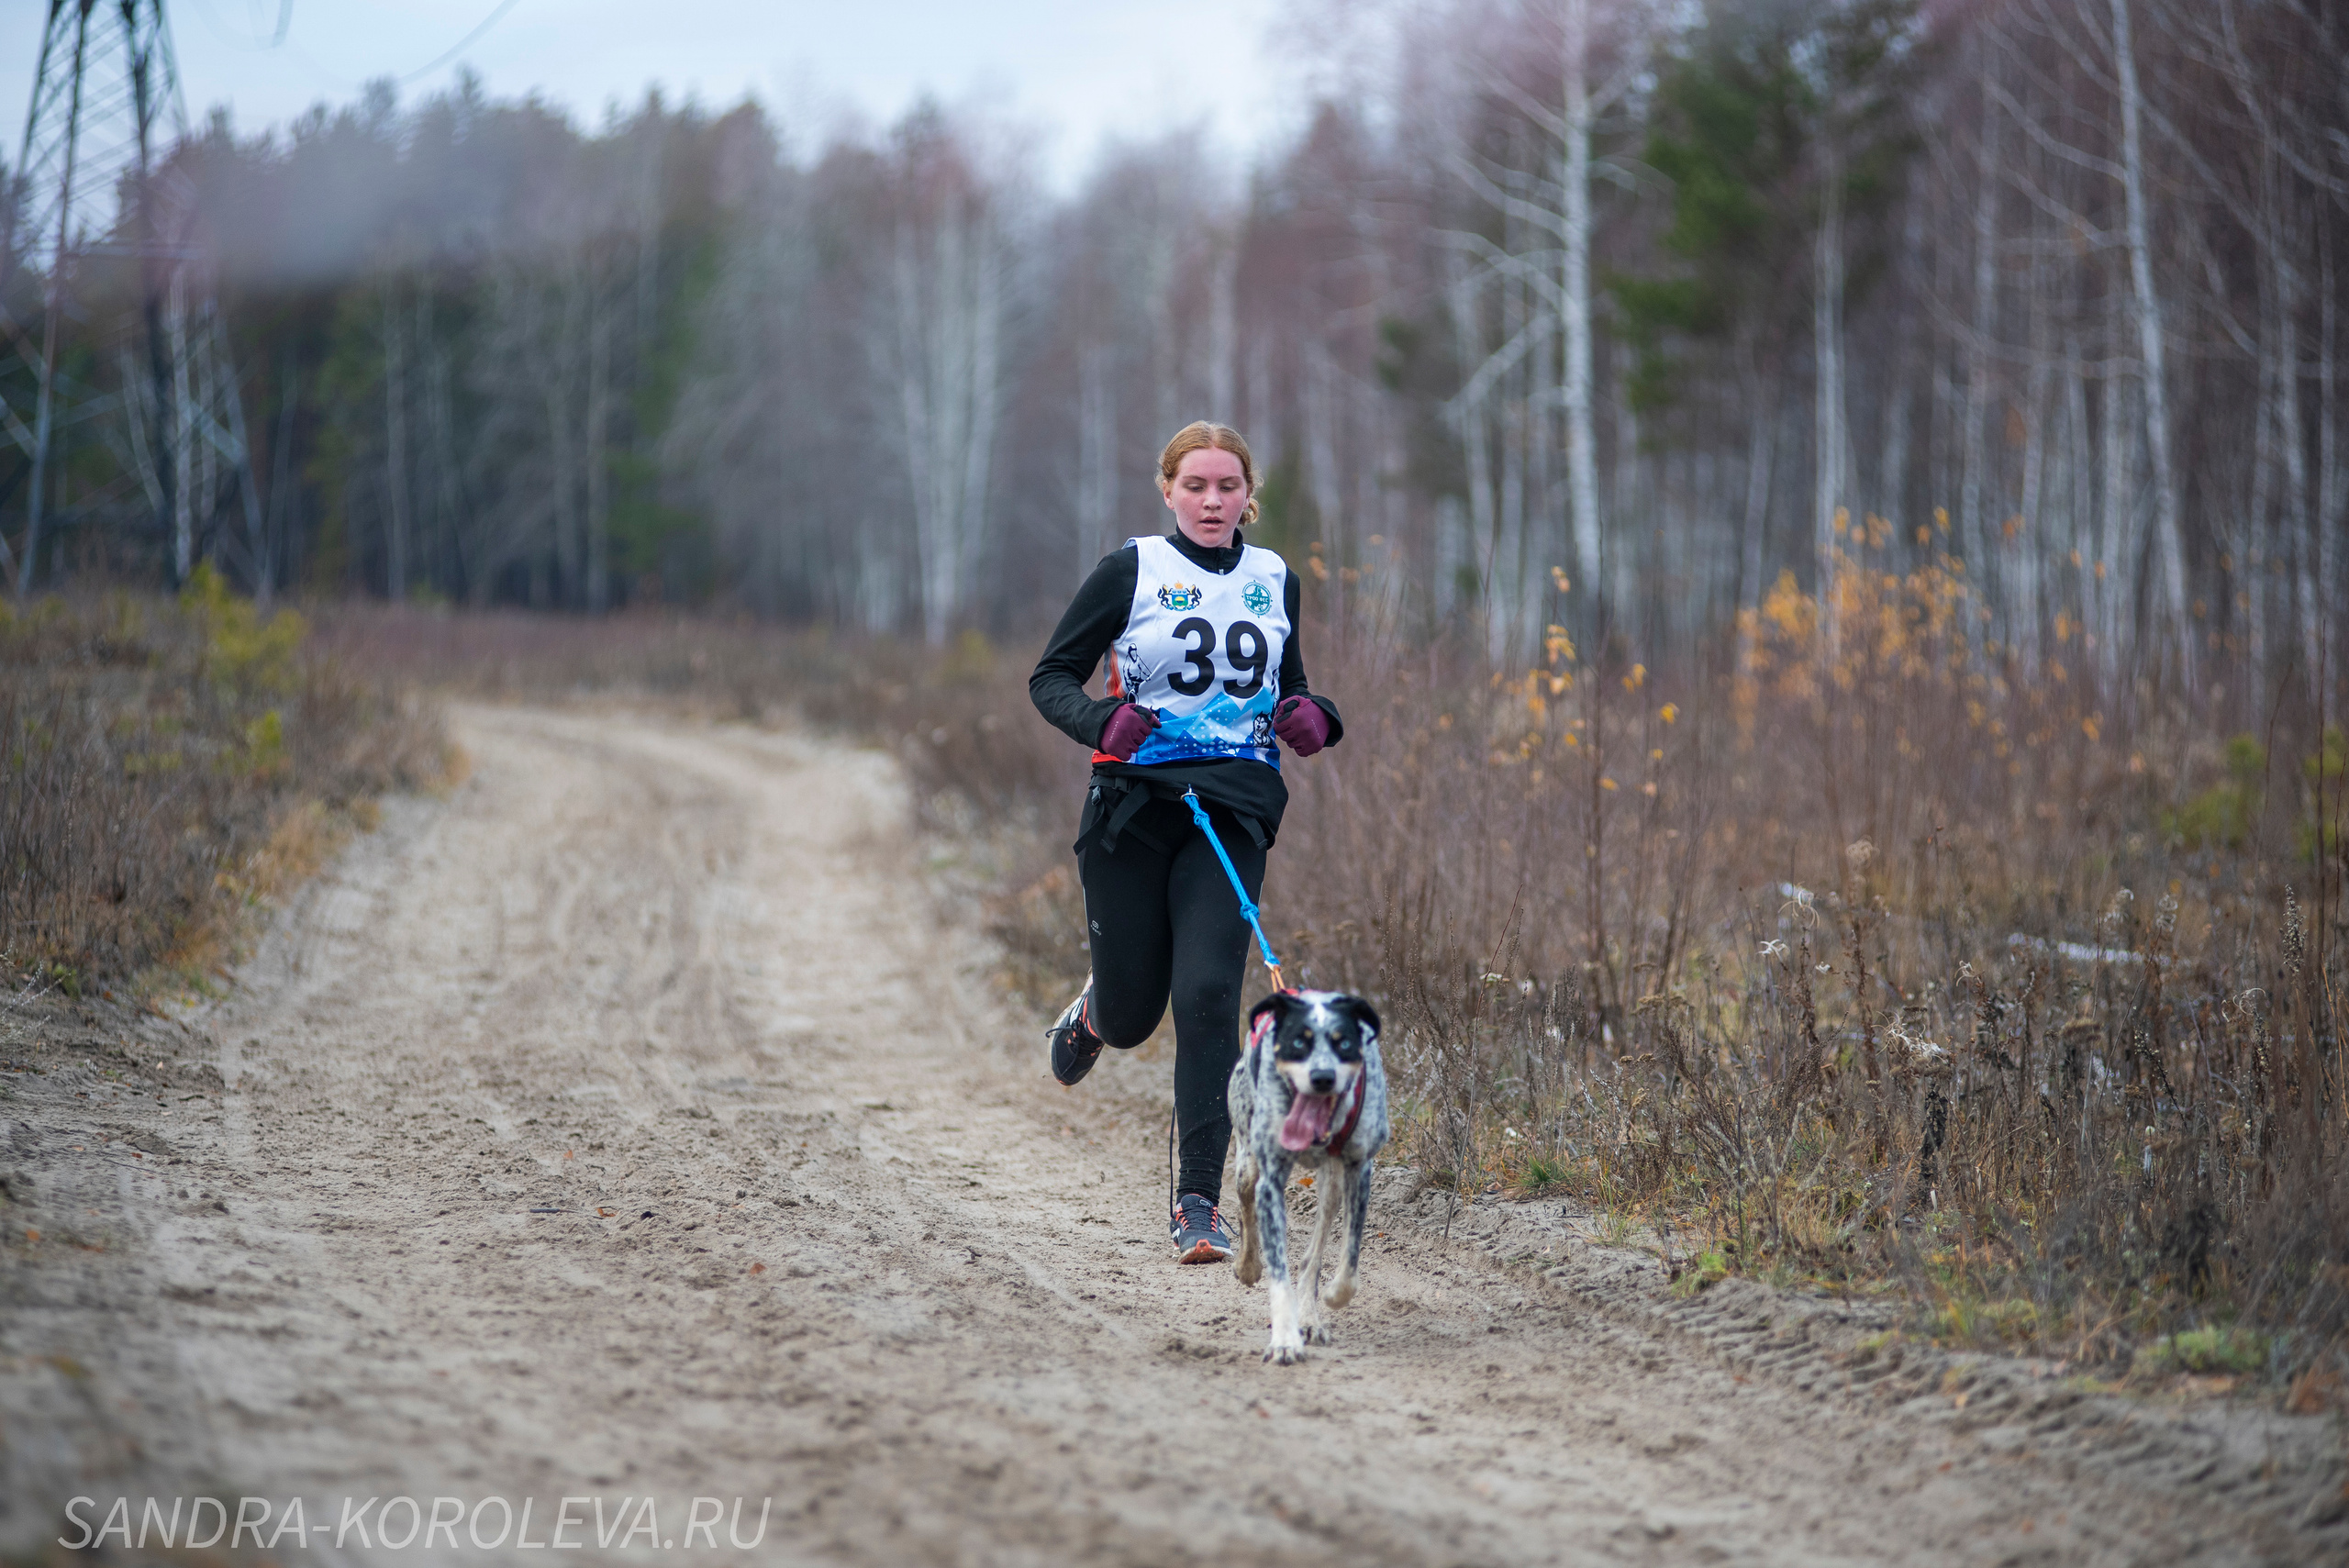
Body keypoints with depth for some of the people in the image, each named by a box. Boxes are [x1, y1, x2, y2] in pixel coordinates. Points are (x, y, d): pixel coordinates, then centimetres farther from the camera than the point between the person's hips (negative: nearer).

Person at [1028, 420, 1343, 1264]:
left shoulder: (1275, 581, 10)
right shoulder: (1132, 571, -1)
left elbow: (1287, 685, 24)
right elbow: (1050, 677, 1)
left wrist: (1311, 718, 1)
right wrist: (1099, 721, -19)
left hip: (1232, 812, 1)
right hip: (1133, 805, -1)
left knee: (1207, 994, -15)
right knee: (1130, 1014, 6)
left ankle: (1198, 1200, -10)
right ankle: (1090, 1013, 46)